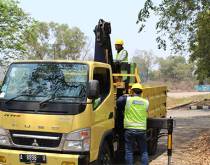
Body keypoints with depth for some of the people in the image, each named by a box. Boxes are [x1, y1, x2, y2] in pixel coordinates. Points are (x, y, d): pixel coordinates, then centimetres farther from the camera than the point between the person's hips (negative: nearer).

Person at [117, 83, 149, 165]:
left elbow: (118, 102, 3)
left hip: (129, 130, -2)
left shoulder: (127, 99, -5)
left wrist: (124, 96, 21)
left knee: (129, 151, 7)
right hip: (142, 130, 2)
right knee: (143, 151, 13)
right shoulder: (146, 102, 5)